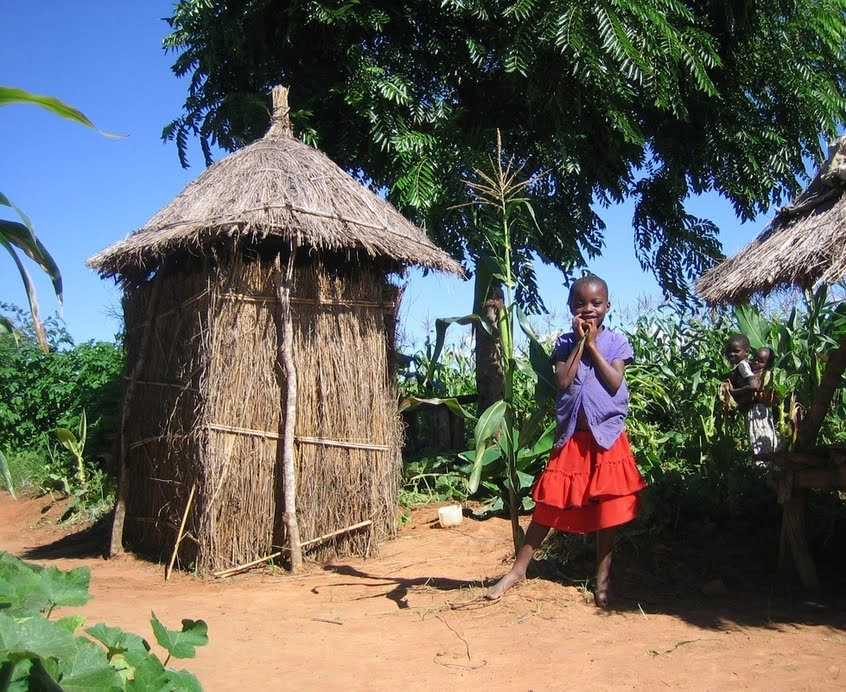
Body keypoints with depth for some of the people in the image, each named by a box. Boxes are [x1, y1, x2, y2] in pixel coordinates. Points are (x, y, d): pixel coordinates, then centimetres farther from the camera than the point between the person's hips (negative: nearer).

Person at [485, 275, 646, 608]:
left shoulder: (616, 342, 1)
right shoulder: (565, 343, 4)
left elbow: (615, 382, -12)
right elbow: (562, 382, -10)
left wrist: (592, 345, -11)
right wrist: (579, 343, -10)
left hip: (607, 437, -1)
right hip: (571, 437, 1)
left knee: (606, 507, 5)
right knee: (549, 504, 4)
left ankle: (603, 575, 18)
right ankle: (519, 569, 12)